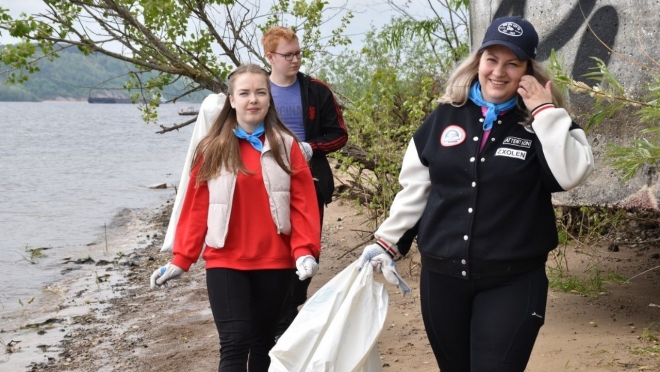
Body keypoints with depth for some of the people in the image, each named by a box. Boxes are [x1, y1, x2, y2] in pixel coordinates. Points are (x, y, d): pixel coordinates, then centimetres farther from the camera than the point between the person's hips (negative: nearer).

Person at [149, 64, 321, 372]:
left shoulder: (285, 144, 2)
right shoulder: (212, 148, 2)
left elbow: (302, 203, -2)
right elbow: (196, 207, 2)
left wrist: (305, 250, -13)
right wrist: (181, 259, -2)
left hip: (274, 261, 1)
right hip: (225, 261, -1)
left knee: (264, 340, 13)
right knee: (235, 342, -9)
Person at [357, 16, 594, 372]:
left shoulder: (545, 122, -3)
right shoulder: (445, 116, 4)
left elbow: (572, 174, -21)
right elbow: (414, 188, 11)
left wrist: (546, 111, -19)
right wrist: (386, 241, 12)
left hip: (513, 282, -3)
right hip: (441, 276, 3)